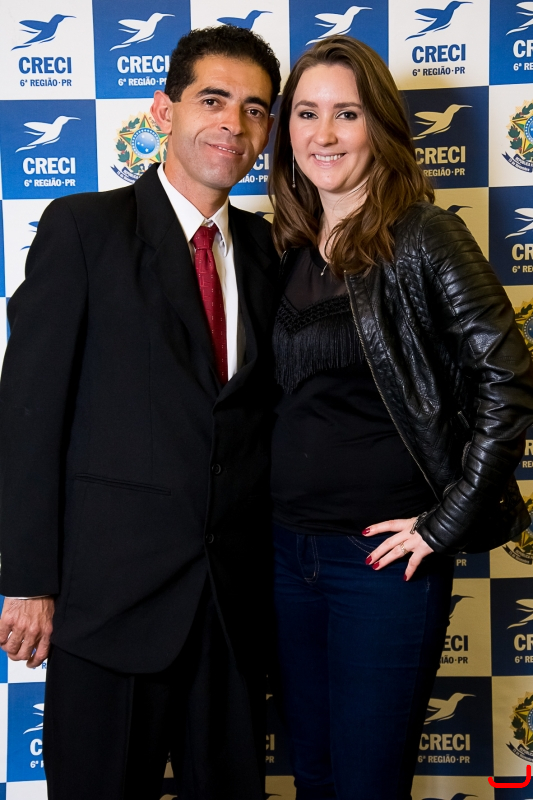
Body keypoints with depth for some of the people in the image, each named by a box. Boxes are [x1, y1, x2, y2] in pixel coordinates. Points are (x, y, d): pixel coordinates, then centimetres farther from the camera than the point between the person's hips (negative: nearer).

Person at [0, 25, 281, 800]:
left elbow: (257, 405, 11)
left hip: (233, 594, 5)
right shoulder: (83, 227, -5)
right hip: (111, 589, -4)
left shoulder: (261, 246, 10)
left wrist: (263, 563, 6)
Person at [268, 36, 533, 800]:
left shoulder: (422, 236, -10)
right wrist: (269, 513, 8)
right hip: (288, 549, 5)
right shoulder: (289, 250, 8)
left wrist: (446, 525, -13)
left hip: (381, 556, -5)